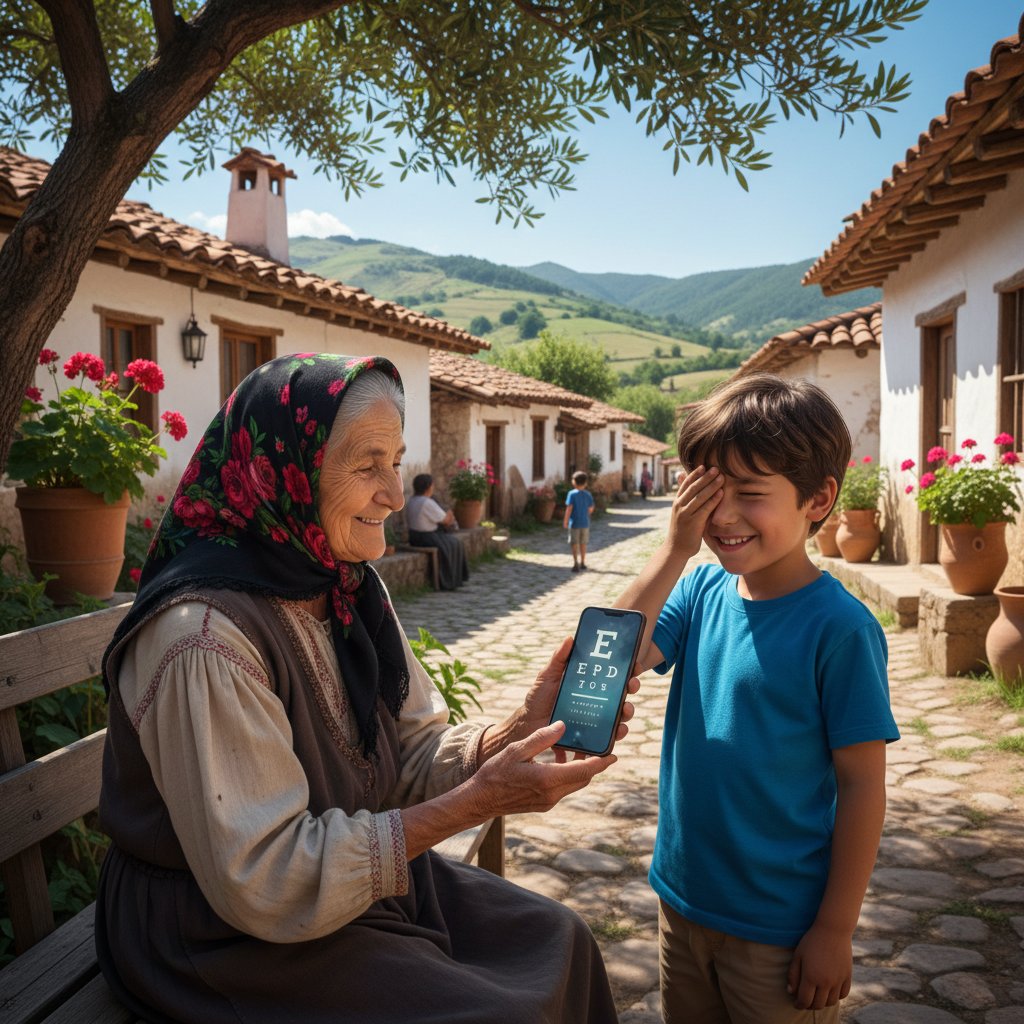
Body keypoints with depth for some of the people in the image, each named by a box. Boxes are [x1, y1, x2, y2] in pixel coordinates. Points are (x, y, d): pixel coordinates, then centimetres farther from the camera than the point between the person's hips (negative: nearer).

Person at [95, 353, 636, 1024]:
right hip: (228, 933, -7)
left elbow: (415, 757, 0)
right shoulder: (205, 632, -28)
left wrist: (522, 729, -20)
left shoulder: (352, 589, -1)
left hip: (357, 865, 8)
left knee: (558, 942, 5)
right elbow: (264, 881, -27)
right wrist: (477, 802, -28)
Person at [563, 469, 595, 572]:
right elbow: (590, 509, 3)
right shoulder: (588, 494, -2)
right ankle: (582, 563, 25)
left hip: (574, 523, -4)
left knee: (575, 544, 2)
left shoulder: (572, 494, -13)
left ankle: (576, 564, -5)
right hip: (585, 523, 4)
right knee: (583, 544, 16)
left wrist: (565, 521, -9)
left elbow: (569, 509, -16)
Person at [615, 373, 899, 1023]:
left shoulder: (838, 626, -19)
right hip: (684, 897, 5)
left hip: (780, 931, -5)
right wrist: (676, 548, -21)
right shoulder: (701, 591, -5)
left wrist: (835, 929, -11)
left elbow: (862, 782, -15)